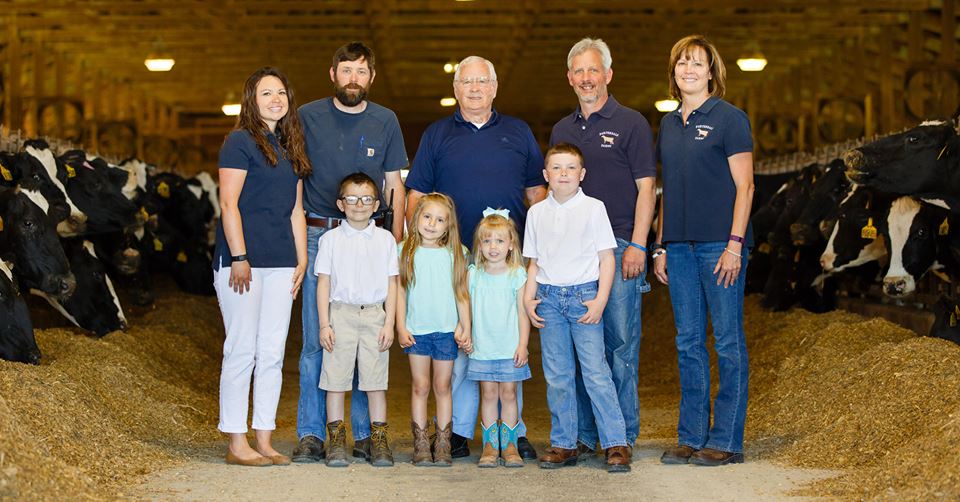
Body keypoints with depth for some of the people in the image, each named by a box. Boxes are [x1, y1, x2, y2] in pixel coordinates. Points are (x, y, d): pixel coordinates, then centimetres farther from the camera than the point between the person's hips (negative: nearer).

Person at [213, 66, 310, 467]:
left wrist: (302, 260, 12)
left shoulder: (290, 149, 17)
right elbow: (228, 203, -11)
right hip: (243, 260, -7)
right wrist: (238, 259, -16)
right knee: (242, 350, -4)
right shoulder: (240, 142, -4)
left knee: (272, 353, 7)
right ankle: (236, 444, 3)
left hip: (281, 264, 7)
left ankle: (263, 441, 13)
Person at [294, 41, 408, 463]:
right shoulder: (308, 117, 5)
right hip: (318, 236, -1)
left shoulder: (385, 122, 9)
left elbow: (394, 186, 12)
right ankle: (311, 435, 3)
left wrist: (397, 241, 4)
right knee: (316, 339, -2)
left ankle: (366, 434, 9)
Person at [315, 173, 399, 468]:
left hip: (375, 314, 1)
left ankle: (379, 442, 9)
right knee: (336, 377, 0)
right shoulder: (331, 239, 4)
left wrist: (389, 324, 0)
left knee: (376, 378, 2)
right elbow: (323, 283, 3)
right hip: (341, 313, -1)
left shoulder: (385, 239, 7)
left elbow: (391, 284, 7)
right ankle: (336, 441, 8)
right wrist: (324, 324, -3)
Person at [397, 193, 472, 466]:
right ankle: (420, 443, 9)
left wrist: (465, 328, 2)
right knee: (420, 387, 4)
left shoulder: (454, 254, 3)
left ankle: (443, 444, 11)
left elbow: (461, 293, 5)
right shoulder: (407, 251, 2)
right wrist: (400, 326, -2)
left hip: (446, 330, 0)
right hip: (416, 330, 0)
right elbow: (400, 291, 3)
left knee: (442, 387, 6)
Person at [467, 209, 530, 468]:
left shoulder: (517, 274, -1)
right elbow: (468, 310, 10)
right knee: (488, 393, 3)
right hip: (482, 348, 1)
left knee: (508, 392, 2)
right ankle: (490, 445, 8)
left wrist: (522, 344, -5)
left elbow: (522, 312, 0)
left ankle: (509, 445, 10)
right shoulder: (473, 274, 3)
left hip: (510, 349, -1)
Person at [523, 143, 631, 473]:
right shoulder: (537, 212, 11)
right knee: (556, 376, 6)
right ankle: (563, 444, 14)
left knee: (596, 372, -8)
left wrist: (600, 301, -9)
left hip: (583, 295, -3)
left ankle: (616, 444, -4)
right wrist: (528, 298, 4)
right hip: (549, 297, 4)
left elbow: (607, 259, 0)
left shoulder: (593, 208, 1)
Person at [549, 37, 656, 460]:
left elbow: (646, 188, -4)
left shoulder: (631, 123, 1)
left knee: (621, 342, -3)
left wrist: (637, 245, -12)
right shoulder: (562, 130, 16)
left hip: (618, 247, -5)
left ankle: (623, 436, 4)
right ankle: (585, 435, 13)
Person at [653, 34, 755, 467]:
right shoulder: (669, 124, 15)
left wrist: (735, 244, -15)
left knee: (728, 340, -1)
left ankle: (726, 440, 5)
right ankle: (691, 437, 16)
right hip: (680, 247, 6)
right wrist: (660, 245, 12)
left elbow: (744, 185, -7)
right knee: (688, 342, 9)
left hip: (720, 244, -6)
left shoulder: (729, 118, -3)